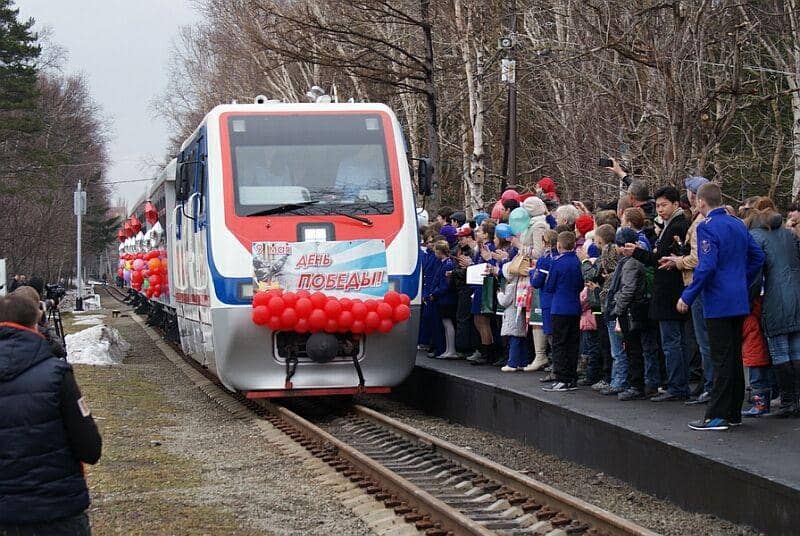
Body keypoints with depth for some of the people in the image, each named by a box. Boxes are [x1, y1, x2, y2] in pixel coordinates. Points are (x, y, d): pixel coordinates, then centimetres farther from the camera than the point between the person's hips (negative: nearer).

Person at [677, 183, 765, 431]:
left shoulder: (707, 227, -14)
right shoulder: (738, 225, 11)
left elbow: (706, 267, -22)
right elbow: (757, 256, 14)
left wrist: (687, 296, -14)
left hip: (719, 303, -8)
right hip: (739, 302, 8)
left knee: (722, 359, -6)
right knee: (735, 357, 13)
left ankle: (718, 415, -4)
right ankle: (734, 411, 19)